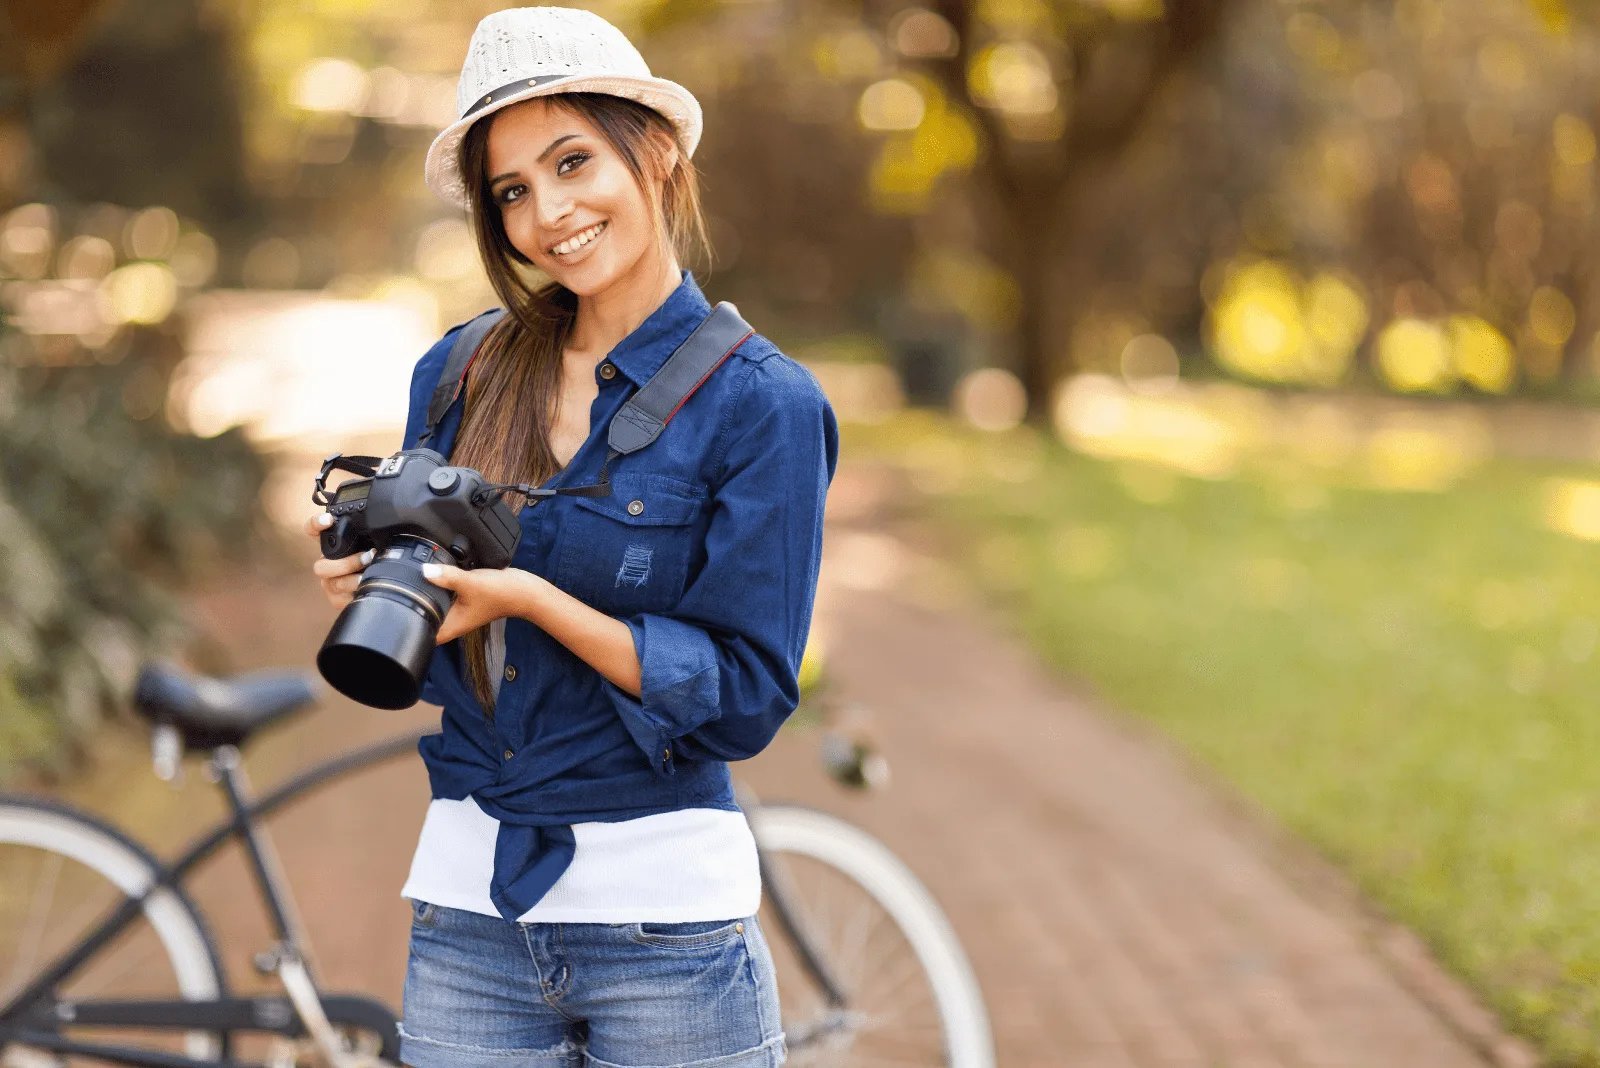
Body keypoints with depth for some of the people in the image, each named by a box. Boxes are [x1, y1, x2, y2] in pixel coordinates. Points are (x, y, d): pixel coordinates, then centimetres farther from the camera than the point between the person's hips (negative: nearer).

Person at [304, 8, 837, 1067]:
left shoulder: (762, 404, -7)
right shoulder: (458, 376, 6)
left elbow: (747, 698, -10)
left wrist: (529, 599, -19)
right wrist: (364, 581, -10)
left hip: (664, 909, -3)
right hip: (466, 902, 4)